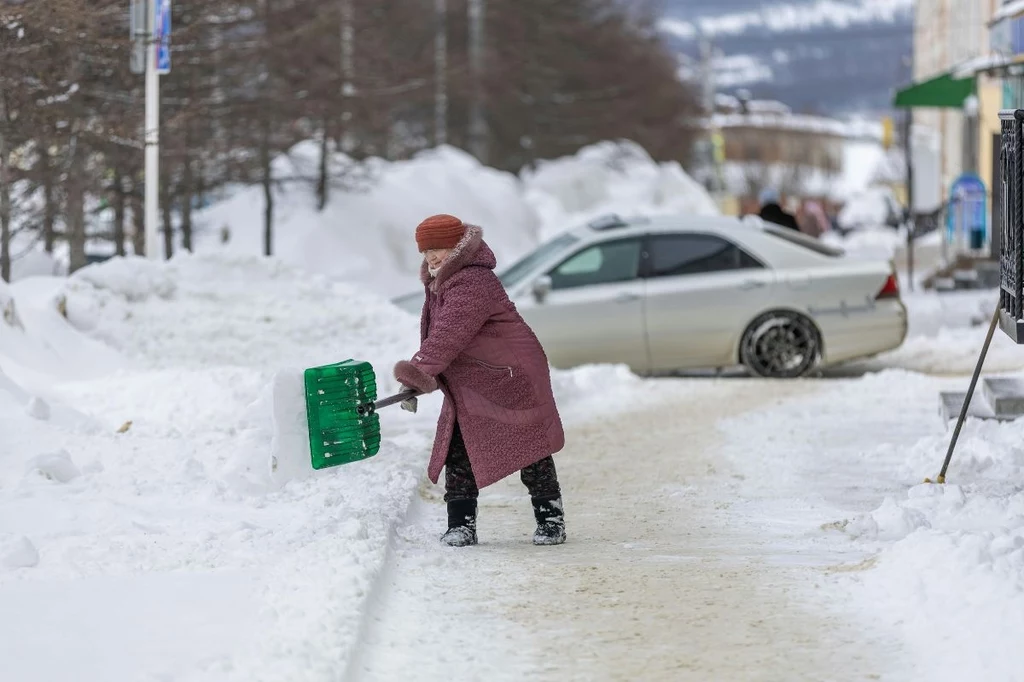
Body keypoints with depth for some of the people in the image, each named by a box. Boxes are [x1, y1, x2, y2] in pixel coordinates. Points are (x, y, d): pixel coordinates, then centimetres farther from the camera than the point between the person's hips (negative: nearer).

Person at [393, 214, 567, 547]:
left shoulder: (472, 282, -24)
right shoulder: (440, 284, 11)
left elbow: (449, 333, -32)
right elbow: (433, 334, 22)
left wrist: (419, 370, -36)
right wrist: (422, 375, 14)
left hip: (511, 376, -10)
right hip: (466, 388, 10)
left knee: (528, 446, -1)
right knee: (458, 452, 3)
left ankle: (551, 519, 8)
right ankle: (461, 524, 5)